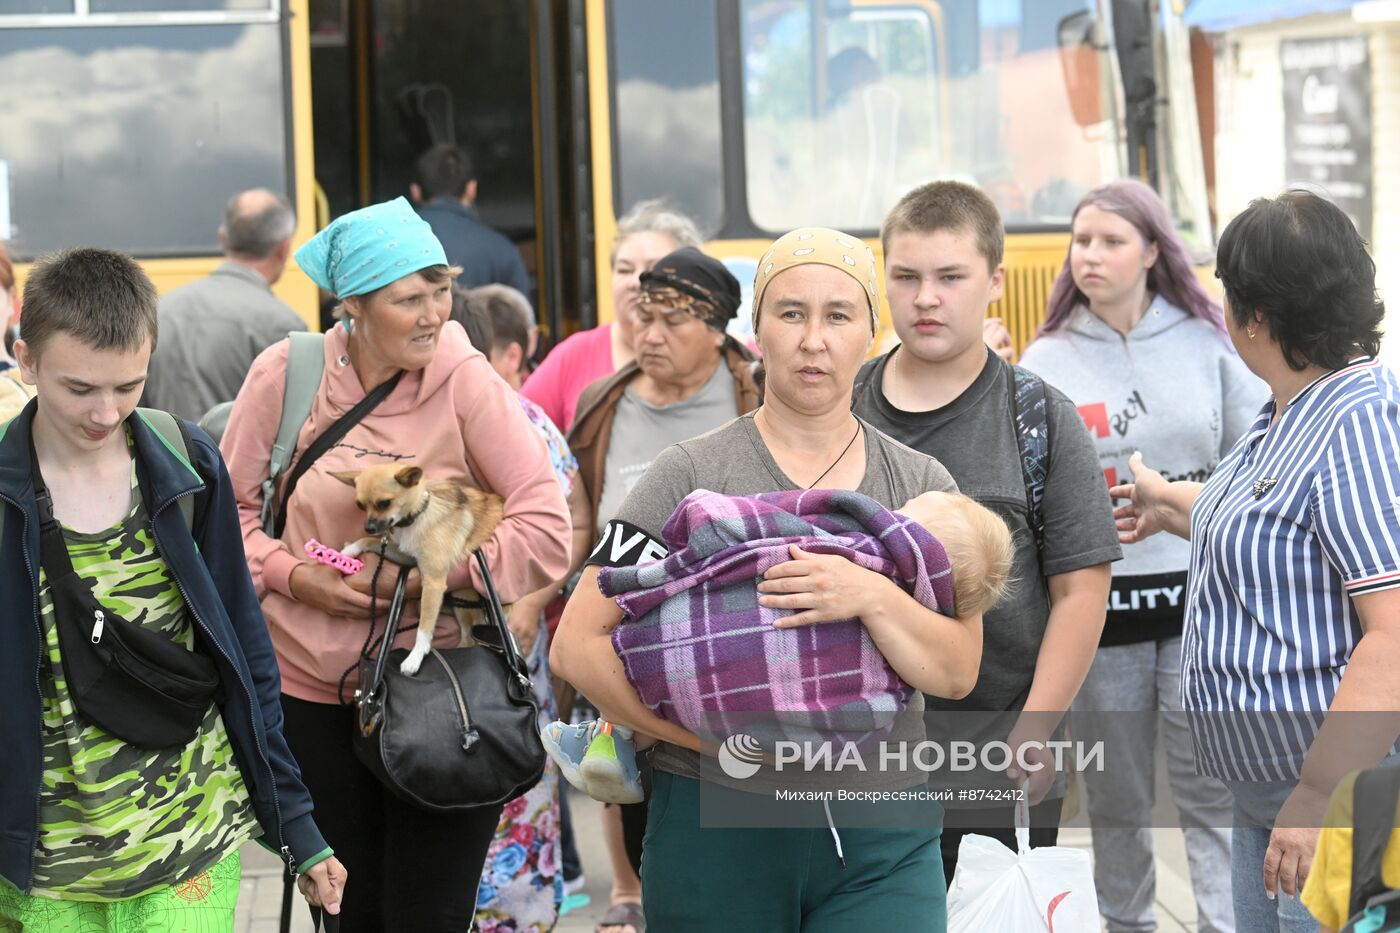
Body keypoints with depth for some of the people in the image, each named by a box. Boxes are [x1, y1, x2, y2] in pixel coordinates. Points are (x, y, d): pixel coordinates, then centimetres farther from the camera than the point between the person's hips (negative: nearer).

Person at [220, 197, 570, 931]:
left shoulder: (466, 380, -10)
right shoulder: (285, 374, -4)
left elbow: (546, 530, -13)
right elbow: (229, 506, 6)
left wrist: (423, 576, -17)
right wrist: (294, 576, -10)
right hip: (311, 686, 2)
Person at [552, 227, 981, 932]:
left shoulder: (921, 484, 8)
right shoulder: (690, 474, 0)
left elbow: (957, 674, 0)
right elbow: (578, 643, -5)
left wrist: (872, 598, -18)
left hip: (882, 845, 2)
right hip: (718, 825, -1)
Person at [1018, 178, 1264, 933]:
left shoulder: (1206, 342, 4)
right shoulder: (1046, 361, 3)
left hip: (1198, 593, -1)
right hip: (1097, 598, 1)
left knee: (1212, 789, -3)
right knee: (1116, 796, 10)